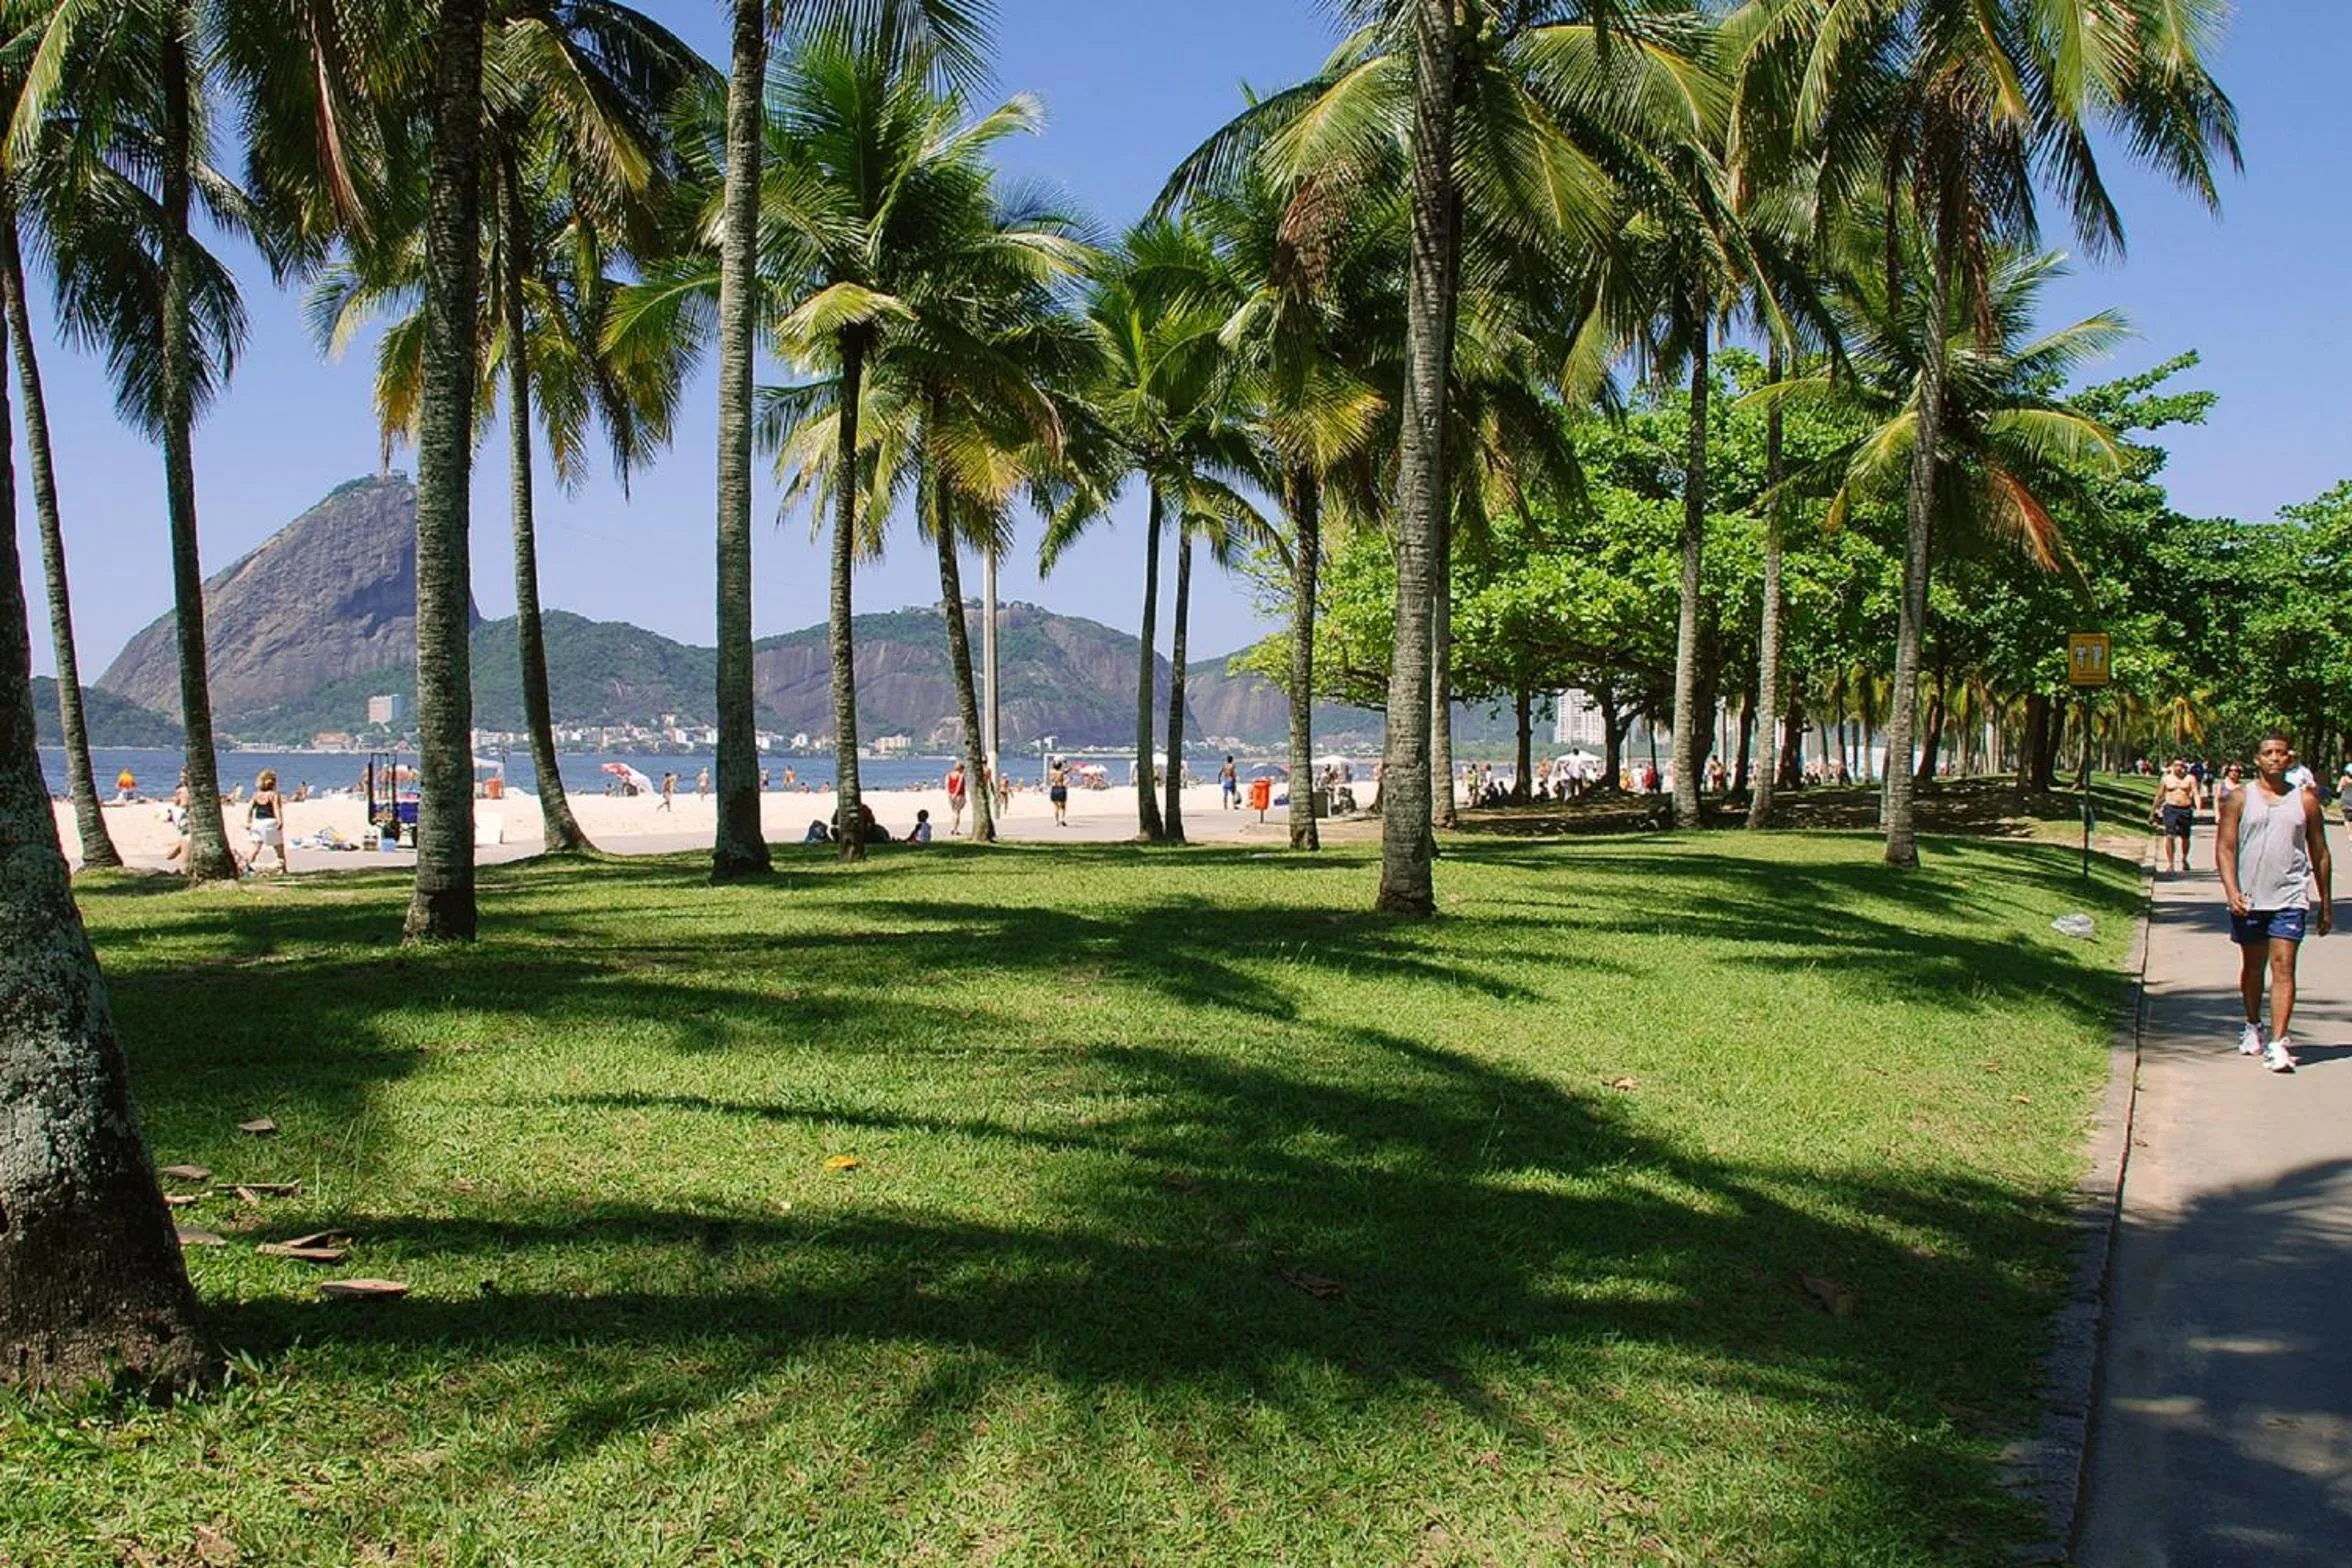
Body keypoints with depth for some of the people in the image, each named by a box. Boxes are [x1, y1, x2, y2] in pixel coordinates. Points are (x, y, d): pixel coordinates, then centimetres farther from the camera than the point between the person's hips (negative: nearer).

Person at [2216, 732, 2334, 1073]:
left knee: (2283, 967, -9)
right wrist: (2231, 891, -14)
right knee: (2252, 966, 15)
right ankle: (2253, 1027, 35)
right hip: (2248, 899, 1)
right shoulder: (2240, 799, 3)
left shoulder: (2305, 801, 5)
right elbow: (2224, 848, -1)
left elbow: (2319, 854, 11)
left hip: (2290, 897, -1)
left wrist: (2326, 904, 12)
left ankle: (2278, 1042, -13)